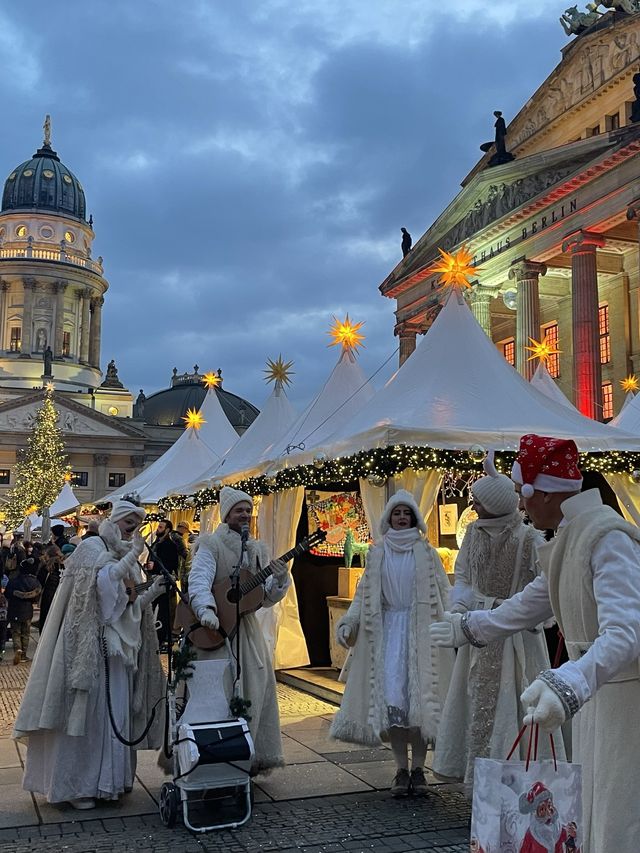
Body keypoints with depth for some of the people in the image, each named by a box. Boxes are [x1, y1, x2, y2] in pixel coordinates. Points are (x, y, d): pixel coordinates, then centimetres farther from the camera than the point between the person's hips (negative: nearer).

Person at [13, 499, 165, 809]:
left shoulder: (126, 559, 14)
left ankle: (106, 778, 18)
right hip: (90, 644, -7)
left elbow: (132, 607, 11)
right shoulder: (92, 547, -5)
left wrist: (155, 589, -5)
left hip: (117, 646, 7)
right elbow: (101, 580, -25)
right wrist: (133, 555, -23)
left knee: (114, 712, 8)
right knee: (85, 711, -3)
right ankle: (74, 785, 7)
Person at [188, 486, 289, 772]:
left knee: (256, 692, 7)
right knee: (222, 696, -5)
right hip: (216, 630, -6)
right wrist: (206, 609, -40)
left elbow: (265, 598, 11)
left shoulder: (258, 549, 13)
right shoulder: (211, 544, -6)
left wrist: (279, 581, -9)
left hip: (248, 628, 6)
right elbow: (199, 580, -22)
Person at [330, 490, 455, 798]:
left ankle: (418, 769, 5)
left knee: (419, 696, -3)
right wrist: (348, 622, -3)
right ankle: (401, 769, 1)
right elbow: (364, 594, 10)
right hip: (387, 628, 1)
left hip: (420, 630, -1)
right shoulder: (377, 554, 11)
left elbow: (443, 593, 3)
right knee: (390, 696, -6)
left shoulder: (426, 553, 7)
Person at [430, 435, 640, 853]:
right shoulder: (569, 538, 10)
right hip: (596, 692, 9)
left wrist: (568, 683, -47)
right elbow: (531, 603, 23)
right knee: (591, 814, 14)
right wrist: (469, 627, 33)